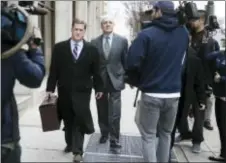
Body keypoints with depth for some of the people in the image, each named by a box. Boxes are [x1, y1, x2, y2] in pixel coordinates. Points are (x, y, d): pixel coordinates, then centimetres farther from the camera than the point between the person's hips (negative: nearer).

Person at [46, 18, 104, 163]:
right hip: (64, 91, 2)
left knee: (80, 120, -3)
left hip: (82, 91, -1)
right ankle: (70, 143, 33)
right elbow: (54, 70, 1)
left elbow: (96, 71, 4)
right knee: (68, 120, 14)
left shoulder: (92, 49, 1)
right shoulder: (59, 48, 2)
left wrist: (99, 88, 5)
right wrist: (50, 88, -2)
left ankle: (78, 150, 4)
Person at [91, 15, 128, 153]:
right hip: (100, 80, 2)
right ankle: (104, 134, 36)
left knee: (114, 114, -4)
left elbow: (126, 61, 3)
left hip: (115, 80, -2)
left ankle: (115, 141, 8)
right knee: (102, 112, 15)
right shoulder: (94, 42, 3)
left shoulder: (122, 40, -1)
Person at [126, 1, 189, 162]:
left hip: (151, 94, -5)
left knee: (148, 136, 8)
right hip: (174, 94, 5)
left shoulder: (147, 34, -14)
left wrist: (135, 79, 1)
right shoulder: (184, 33, 3)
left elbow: (132, 63, -18)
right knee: (166, 133, 21)